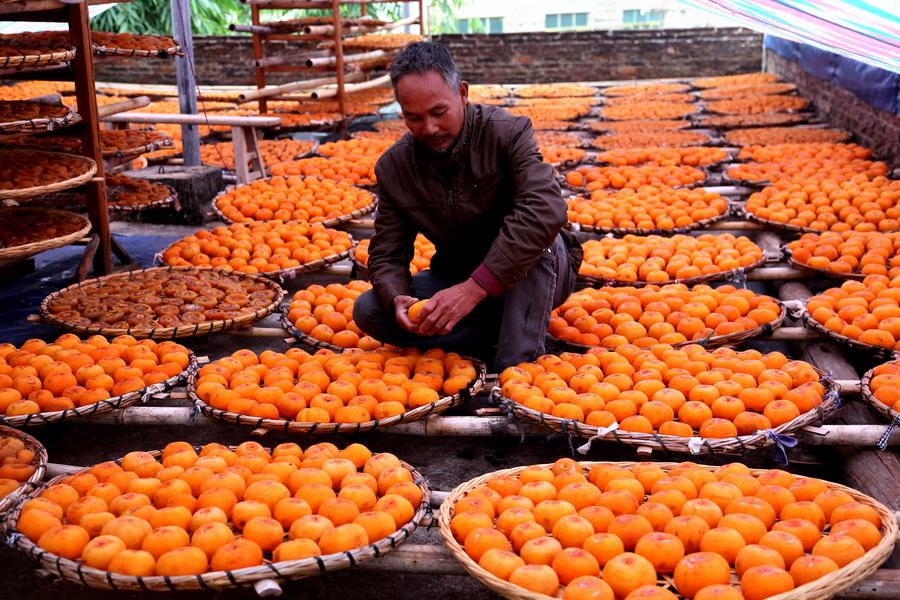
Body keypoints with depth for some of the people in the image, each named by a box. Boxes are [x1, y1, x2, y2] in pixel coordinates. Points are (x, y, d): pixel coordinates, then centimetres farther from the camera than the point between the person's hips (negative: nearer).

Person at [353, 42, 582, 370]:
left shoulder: (507, 133, -20)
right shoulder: (393, 167, -6)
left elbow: (546, 209, -38)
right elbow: (386, 253, -3)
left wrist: (474, 288, -43)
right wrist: (397, 299, -28)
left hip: (531, 276, -4)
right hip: (457, 278, 4)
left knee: (535, 231, -36)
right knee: (368, 311, -16)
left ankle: (517, 366, -34)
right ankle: (503, 334, -19)